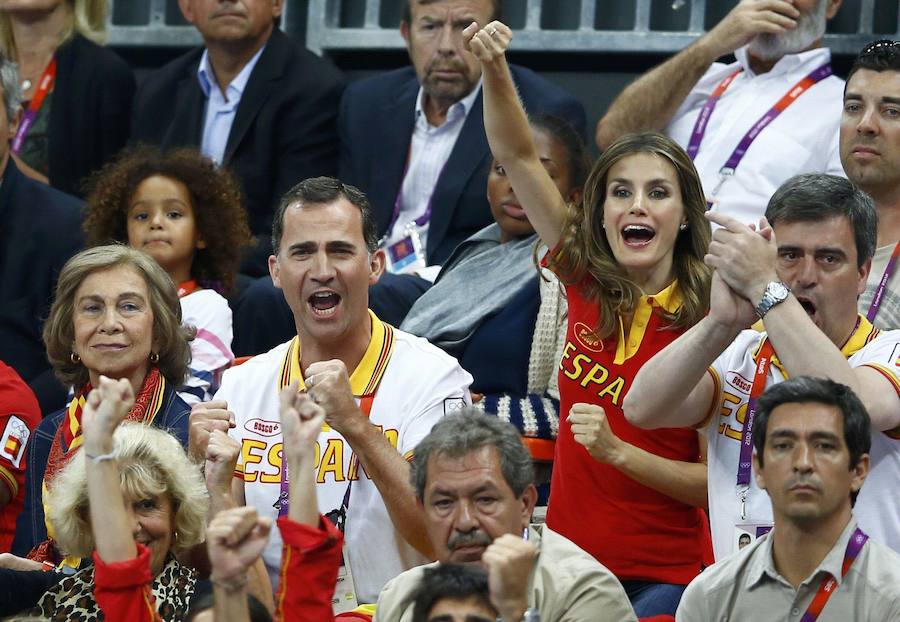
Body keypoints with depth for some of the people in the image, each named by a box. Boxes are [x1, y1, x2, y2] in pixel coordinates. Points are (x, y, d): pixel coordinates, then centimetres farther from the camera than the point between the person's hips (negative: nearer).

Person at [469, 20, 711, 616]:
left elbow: (720, 482, -9)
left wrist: (618, 451, -20)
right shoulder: (588, 285, 2)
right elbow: (518, 156, 2)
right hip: (571, 562, 4)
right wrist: (494, 69, -13)